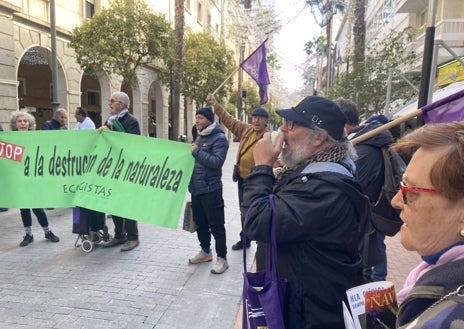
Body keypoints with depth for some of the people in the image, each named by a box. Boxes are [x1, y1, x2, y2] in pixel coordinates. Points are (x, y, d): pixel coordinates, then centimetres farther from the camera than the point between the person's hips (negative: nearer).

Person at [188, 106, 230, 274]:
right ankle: (205, 251, 35)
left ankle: (222, 258, 12)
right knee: (200, 222, 18)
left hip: (210, 189, -9)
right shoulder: (199, 137, 15)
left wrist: (197, 152, -19)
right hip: (196, 188, 9)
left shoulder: (219, 139, -12)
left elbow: (216, 162, -24)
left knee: (216, 225, 0)